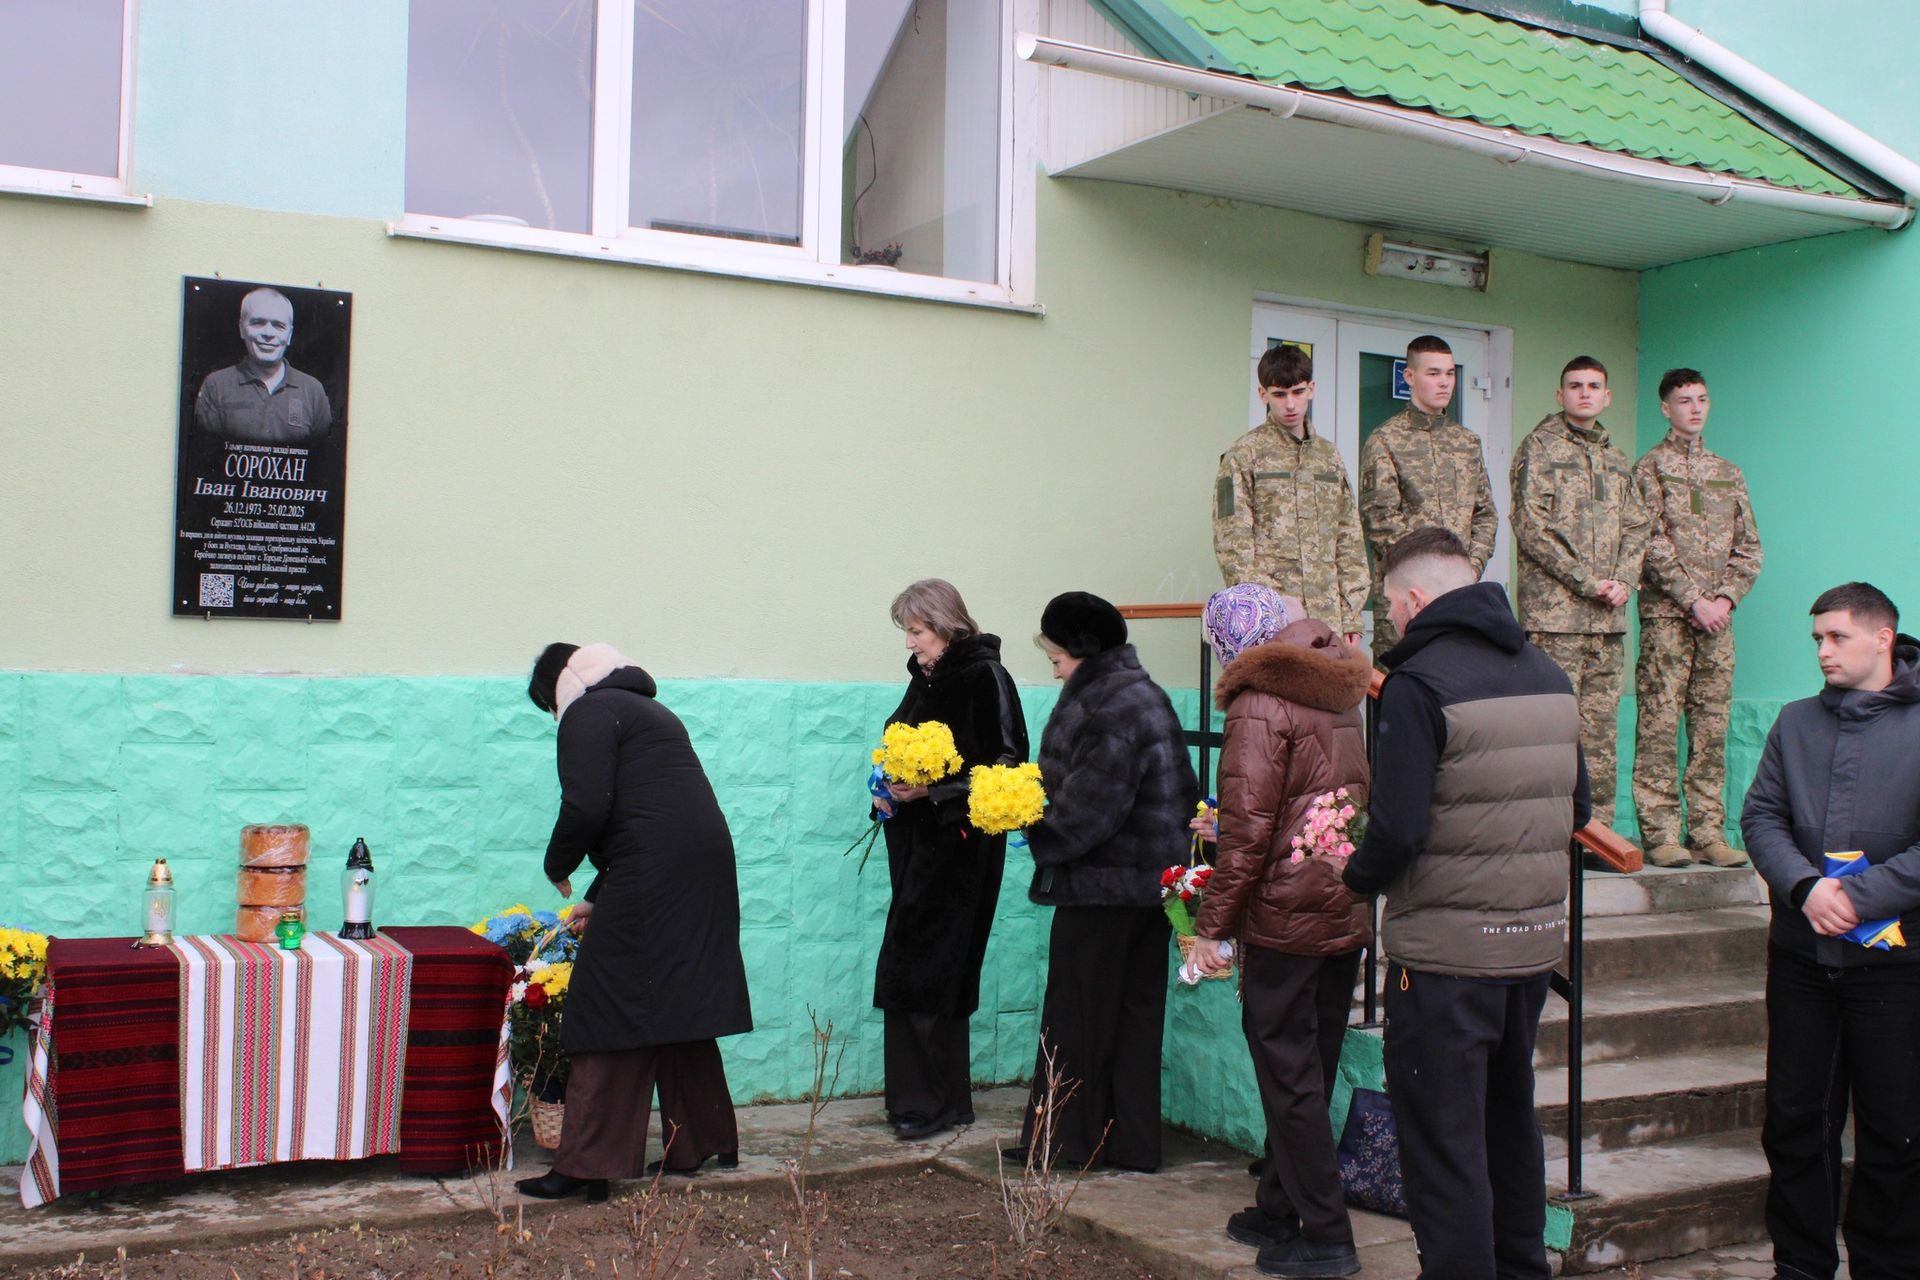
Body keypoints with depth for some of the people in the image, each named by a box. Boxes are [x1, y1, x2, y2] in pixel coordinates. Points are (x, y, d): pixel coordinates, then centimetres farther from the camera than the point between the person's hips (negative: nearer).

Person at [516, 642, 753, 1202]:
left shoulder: (588, 714, 0)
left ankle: (586, 1166, -2)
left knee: (610, 1013, -4)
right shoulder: (648, 710, 27)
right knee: (682, 1006, 18)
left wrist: (557, 867, 4)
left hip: (652, 879, -9)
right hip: (707, 866, 9)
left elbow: (587, 807, -14)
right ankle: (704, 1141, 26)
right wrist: (598, 899, 31)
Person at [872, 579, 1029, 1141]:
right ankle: (916, 1095, 17)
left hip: (959, 847, -8)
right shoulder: (926, 678, 13)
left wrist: (932, 790, -21)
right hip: (918, 841, 8)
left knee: (917, 972, -8)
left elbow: (1005, 765, -17)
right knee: (921, 973, 9)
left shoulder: (985, 678, -12)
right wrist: (891, 791, 7)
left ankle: (936, 1100, 2)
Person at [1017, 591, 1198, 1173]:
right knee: (1136, 1010, 13)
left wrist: (1041, 832, -9)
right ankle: (1132, 1141, 21)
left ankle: (1068, 1139, 13)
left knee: (1079, 1012, 3)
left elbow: (1091, 803, -24)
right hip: (1150, 883, 10)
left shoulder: (1109, 706, -18)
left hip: (1101, 885, -10)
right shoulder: (1144, 695, 13)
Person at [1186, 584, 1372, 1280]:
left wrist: (1212, 926, -14)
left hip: (1284, 916, -8)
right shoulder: (1340, 694, 10)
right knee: (1308, 1073, 16)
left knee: (1289, 1079, 1)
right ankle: (1278, 1210, 27)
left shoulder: (1259, 705, -14)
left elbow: (1248, 829, -19)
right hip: (1346, 915, 8)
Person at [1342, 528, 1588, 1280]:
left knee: (1442, 1136, 2)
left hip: (1446, 951, -8)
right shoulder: (1549, 676, 8)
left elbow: (1398, 829, -21)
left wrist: (1357, 877, -3)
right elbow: (1576, 809, 14)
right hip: (1537, 937, 8)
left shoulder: (1419, 685, -16)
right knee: (1510, 1120, 23)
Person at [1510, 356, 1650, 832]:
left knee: (1601, 726, 7)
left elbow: (1637, 528, 18)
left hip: (1609, 616, 6)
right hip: (1554, 613, -6)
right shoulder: (1539, 447, 0)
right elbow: (1531, 527, -9)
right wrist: (1589, 583, -12)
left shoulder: (1617, 460, 20)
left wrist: (1623, 582, -2)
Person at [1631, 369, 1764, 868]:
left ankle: (1708, 832, 8)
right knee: (1659, 724, -6)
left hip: (1717, 618, 5)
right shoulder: (1649, 468, 3)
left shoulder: (1729, 473, 17)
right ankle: (1661, 833, -3)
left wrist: (1725, 598, -3)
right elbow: (1653, 545, -7)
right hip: (1666, 615, -5)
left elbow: (1749, 548, 13)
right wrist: (1694, 601, -13)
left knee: (1712, 728, 4)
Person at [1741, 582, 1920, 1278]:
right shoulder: (1796, 722, 11)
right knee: (1795, 1119, 10)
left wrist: (1859, 897, -18)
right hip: (1801, 955, 4)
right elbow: (1760, 815, 3)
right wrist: (1806, 887, -13)